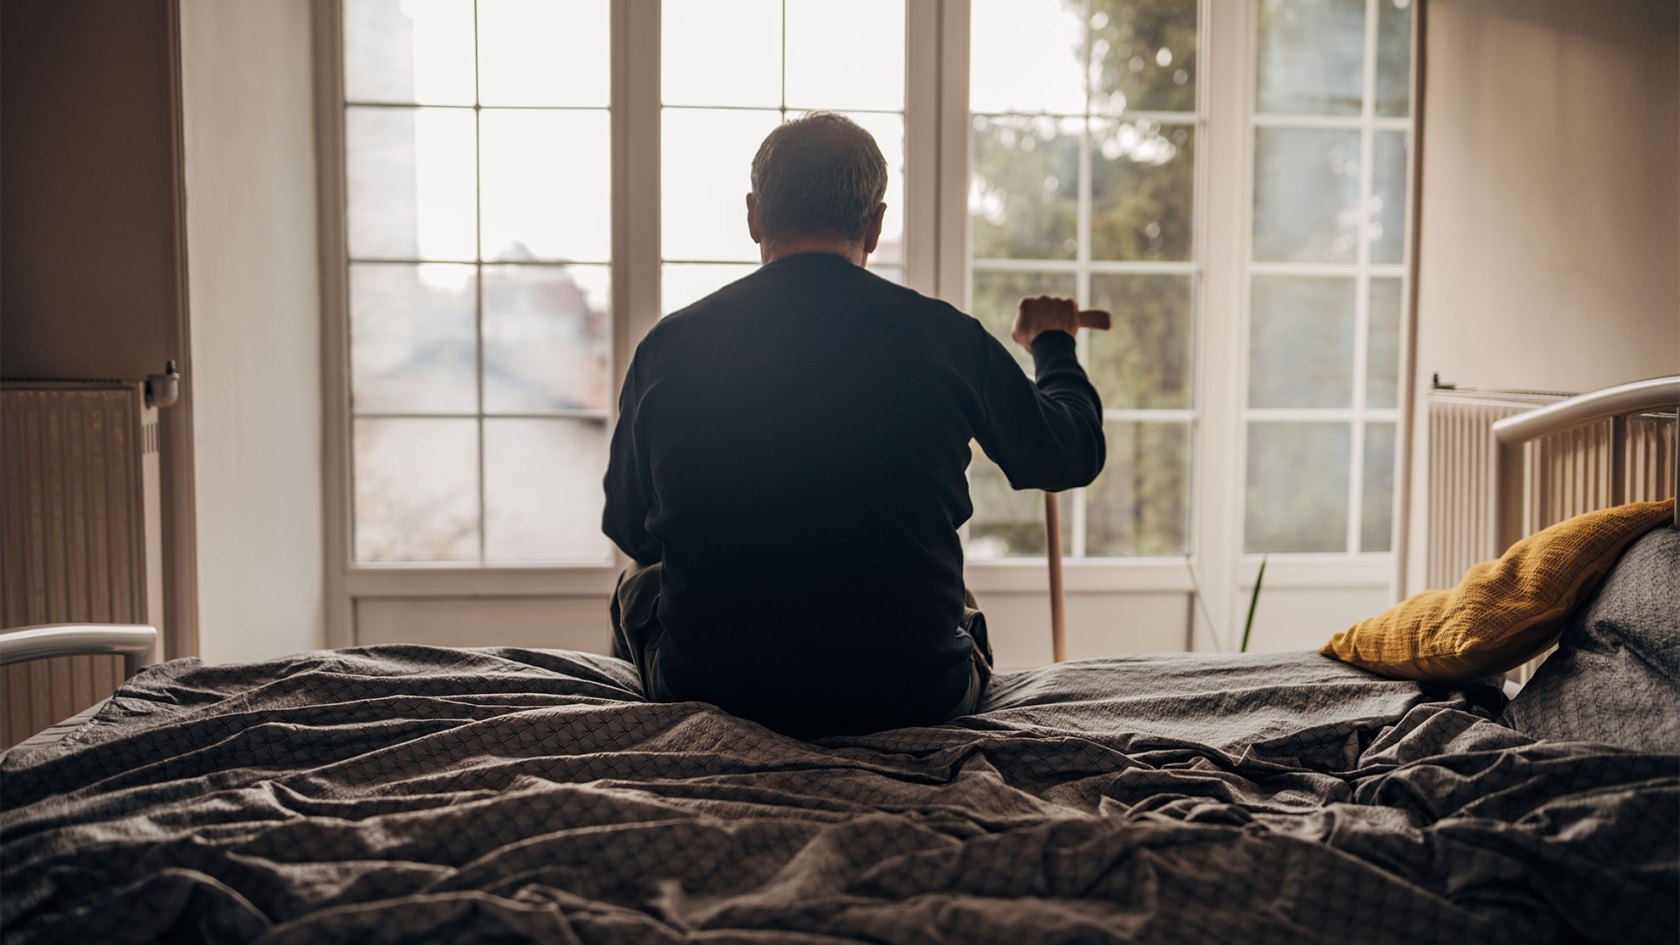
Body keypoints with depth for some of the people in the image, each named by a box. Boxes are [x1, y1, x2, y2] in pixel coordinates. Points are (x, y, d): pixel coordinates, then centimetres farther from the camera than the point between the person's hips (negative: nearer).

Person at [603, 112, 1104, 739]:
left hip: (713, 689, 0)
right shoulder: (946, 339, -8)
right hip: (915, 699, 1)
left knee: (637, 585, 32)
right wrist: (1052, 345, 32)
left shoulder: (670, 345, -7)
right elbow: (1074, 454, 10)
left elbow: (628, 531, 7)